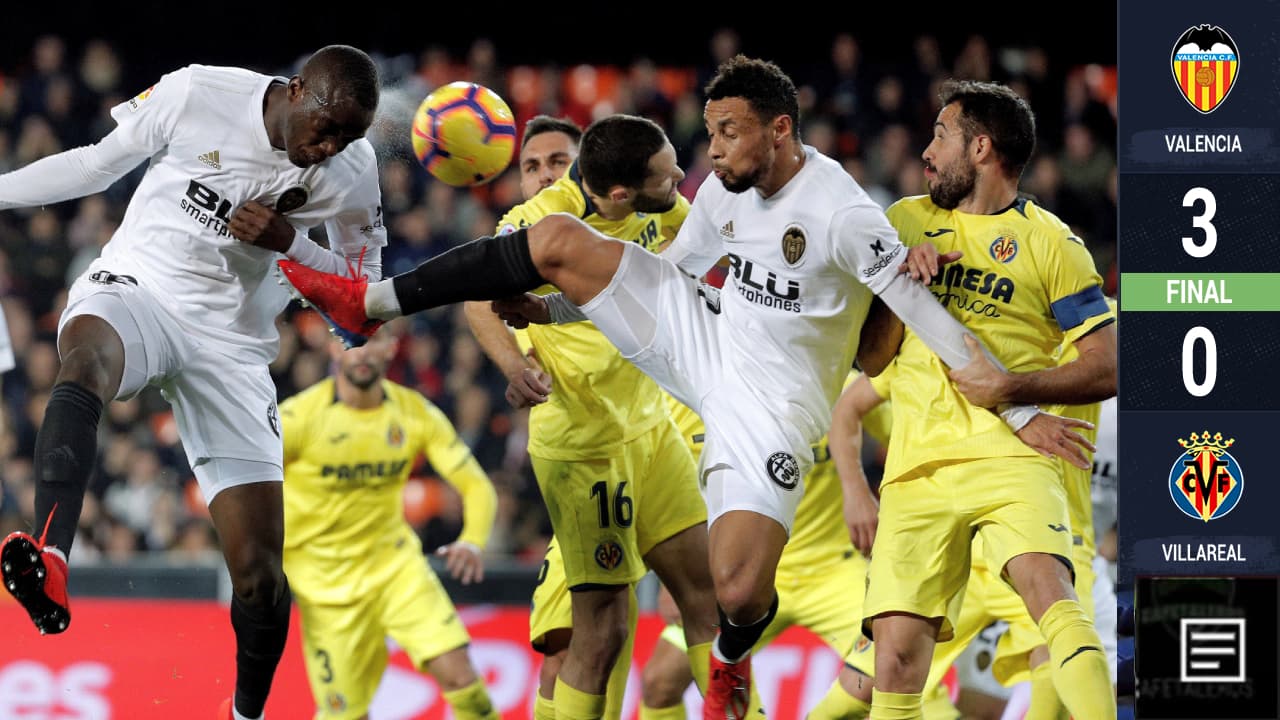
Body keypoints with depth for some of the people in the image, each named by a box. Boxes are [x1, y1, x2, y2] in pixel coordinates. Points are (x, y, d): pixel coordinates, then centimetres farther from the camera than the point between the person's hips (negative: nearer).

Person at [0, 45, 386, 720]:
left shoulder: (352, 172, -4)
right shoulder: (196, 94, -11)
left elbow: (365, 285, 7)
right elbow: (99, 164, 5)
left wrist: (289, 241, -12)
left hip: (230, 346, 3)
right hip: (133, 286, -3)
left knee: (261, 575, -4)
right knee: (87, 356, -42)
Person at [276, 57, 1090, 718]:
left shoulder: (842, 215, -23)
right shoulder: (726, 192, 0)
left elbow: (930, 320, -22)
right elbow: (670, 270, 18)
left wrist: (1023, 413, -23)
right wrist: (556, 309, 13)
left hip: (773, 399, -6)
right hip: (704, 339, 6)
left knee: (739, 590, -20)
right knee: (556, 239, -7)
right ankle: (374, 302, 1)